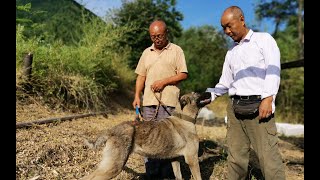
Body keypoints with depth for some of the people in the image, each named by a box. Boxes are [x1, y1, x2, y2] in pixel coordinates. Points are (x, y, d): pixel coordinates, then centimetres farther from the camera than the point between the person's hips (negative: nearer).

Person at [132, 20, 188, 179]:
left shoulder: (176, 50, 4)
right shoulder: (147, 52, 16)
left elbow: (183, 74, -1)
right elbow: (141, 76, 14)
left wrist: (164, 81, -12)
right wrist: (137, 96, 3)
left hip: (169, 100, -4)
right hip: (149, 100, 4)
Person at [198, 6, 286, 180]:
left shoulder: (264, 39, 6)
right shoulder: (231, 52, 21)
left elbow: (273, 70, -6)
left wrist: (268, 98, -18)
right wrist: (210, 95, 5)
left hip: (258, 105, -5)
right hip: (234, 107, 5)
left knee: (268, 156, -8)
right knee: (235, 156, 6)